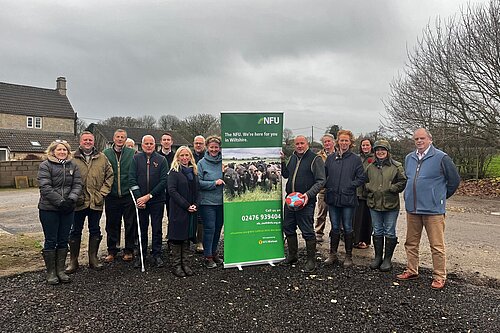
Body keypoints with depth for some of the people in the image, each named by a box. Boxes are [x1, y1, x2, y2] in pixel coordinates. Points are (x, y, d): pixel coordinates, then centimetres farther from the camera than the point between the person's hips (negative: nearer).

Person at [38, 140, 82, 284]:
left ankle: (60, 270, 20)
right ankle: (51, 272, 15)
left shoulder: (73, 166, 10)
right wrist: (60, 201, -20)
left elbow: (77, 184, 2)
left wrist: (71, 199, -15)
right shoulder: (45, 165, -3)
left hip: (67, 209, 4)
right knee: (51, 241, 4)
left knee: (63, 240, 9)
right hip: (49, 209, -4)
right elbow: (45, 187, -13)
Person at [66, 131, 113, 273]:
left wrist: (102, 193, -2)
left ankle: (93, 258, 24)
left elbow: (109, 176, 7)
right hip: (79, 202, -2)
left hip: (96, 202, 2)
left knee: (95, 230, 11)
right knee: (76, 231, 8)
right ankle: (73, 261, 19)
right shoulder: (73, 158, -1)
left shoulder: (102, 158, 6)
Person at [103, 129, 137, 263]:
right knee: (112, 224, 10)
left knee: (130, 224, 6)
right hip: (111, 195, 1)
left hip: (128, 194, -1)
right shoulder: (106, 153, 5)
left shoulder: (132, 153, 1)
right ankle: (112, 251, 24)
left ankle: (129, 250, 19)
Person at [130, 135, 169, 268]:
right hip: (140, 200, 1)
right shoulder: (136, 158, 4)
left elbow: (164, 181, -6)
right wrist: (138, 197, -11)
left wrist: (149, 196, -12)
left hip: (157, 200, -1)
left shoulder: (161, 160, 0)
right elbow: (132, 178, -1)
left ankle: (157, 255, 17)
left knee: (157, 229, 6)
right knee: (141, 228, 10)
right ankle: (141, 254, 23)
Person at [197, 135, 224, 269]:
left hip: (221, 201, 4)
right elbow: (199, 182, -9)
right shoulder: (202, 163, -4)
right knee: (209, 228, -3)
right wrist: (214, 183, -15)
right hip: (207, 201, -4)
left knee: (218, 228, 13)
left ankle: (214, 252, 30)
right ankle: (208, 256, 9)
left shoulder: (223, 162, 5)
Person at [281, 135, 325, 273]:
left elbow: (320, 181, -11)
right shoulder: (293, 158, 14)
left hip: (306, 201, -7)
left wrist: (308, 194, -23)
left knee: (308, 232, -2)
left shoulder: (315, 159, -7)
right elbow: (286, 175, 25)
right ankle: (292, 256, 30)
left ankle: (311, 261, 11)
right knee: (288, 228, 14)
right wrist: (282, 162, 10)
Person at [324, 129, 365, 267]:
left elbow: (361, 178, -2)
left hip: (348, 199, -3)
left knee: (347, 228, 6)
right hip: (332, 198, 3)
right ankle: (332, 254, 21)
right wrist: (328, 186, -1)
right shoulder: (331, 158, 7)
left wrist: (350, 186, -10)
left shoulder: (356, 159, -1)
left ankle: (348, 256, 19)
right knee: (335, 227, 11)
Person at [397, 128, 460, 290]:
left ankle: (439, 277, 13)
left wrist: (441, 197, 7)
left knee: (437, 246, 1)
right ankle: (411, 271, 27)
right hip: (412, 208, 6)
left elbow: (454, 180, 0)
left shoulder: (441, 158, -7)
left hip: (433, 210, -6)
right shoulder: (409, 158, 11)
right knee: (411, 243, 13)